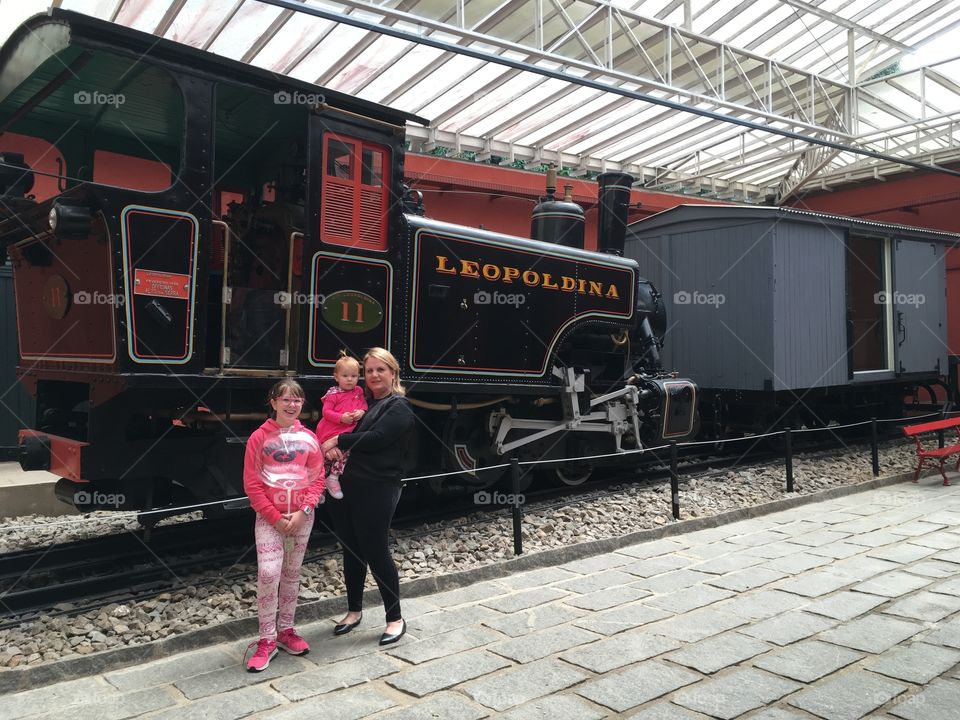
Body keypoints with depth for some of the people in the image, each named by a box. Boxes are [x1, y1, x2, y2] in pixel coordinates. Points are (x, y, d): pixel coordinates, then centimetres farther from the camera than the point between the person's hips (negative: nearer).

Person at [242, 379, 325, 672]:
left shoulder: (308, 438, 3)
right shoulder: (260, 437, -4)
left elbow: (318, 479, 3)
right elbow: (251, 484, -6)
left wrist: (303, 511, -10)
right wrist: (275, 516, -10)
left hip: (302, 517, 3)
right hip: (269, 517, -3)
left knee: (292, 573, 11)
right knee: (268, 574, -12)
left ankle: (286, 630, 26)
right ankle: (267, 640, 2)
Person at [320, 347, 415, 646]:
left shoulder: (399, 407, -6)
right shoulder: (365, 403, 17)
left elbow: (375, 439, -19)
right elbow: (335, 424, 17)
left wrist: (339, 440, -9)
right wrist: (334, 448, -6)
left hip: (377, 490, -7)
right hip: (347, 485, 7)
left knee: (376, 552, -1)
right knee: (351, 551, 15)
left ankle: (395, 618, 14)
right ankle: (354, 610, 32)